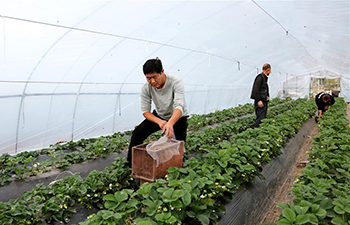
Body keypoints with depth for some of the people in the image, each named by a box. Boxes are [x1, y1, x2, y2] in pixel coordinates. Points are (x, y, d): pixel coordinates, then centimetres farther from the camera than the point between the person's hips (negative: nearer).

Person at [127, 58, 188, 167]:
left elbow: (179, 106, -44)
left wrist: (170, 123, -66)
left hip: (178, 117, -3)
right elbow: (145, 111, -16)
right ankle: (131, 164, 3)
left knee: (180, 144, -25)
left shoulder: (176, 83, -32)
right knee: (138, 133, -13)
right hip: (159, 116, 3)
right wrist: (159, 122, -39)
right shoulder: (146, 88, -20)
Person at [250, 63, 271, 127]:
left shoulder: (264, 77, 16)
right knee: (260, 118, -12)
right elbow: (256, 90, -21)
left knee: (264, 117, 13)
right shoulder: (260, 77, -14)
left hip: (264, 101, 10)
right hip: (260, 102, -10)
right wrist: (259, 100, -23)